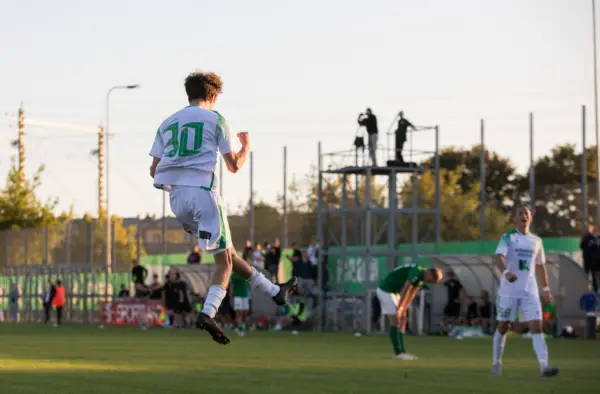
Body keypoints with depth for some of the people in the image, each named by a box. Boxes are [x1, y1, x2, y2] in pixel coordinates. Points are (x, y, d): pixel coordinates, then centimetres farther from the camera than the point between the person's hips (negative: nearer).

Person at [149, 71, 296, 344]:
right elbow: (234, 166, 4)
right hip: (202, 192, -6)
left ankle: (273, 291, 25)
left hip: (176, 196, 6)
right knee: (224, 260, -2)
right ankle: (208, 314, -20)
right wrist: (246, 146, 23)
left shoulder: (167, 124, 16)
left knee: (225, 251, 17)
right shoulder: (215, 120, 2)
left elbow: (153, 170, 14)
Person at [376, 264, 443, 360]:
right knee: (395, 321, -12)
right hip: (385, 290, -10)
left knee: (402, 320, 8)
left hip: (393, 291, 10)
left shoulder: (421, 277, 7)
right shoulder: (416, 273, -25)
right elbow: (405, 291, -28)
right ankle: (399, 352, -11)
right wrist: (398, 309, -26)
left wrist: (403, 310, 6)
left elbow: (411, 294, 10)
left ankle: (402, 351, 8)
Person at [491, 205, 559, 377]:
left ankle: (544, 366, -20)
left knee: (537, 327, -10)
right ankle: (497, 362, 24)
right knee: (503, 326, 7)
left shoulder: (536, 241, 13)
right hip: (509, 290, -3)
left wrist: (546, 288, 19)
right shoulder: (508, 237, -2)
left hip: (530, 291, 3)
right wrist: (506, 272, -39)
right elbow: (499, 256, -19)